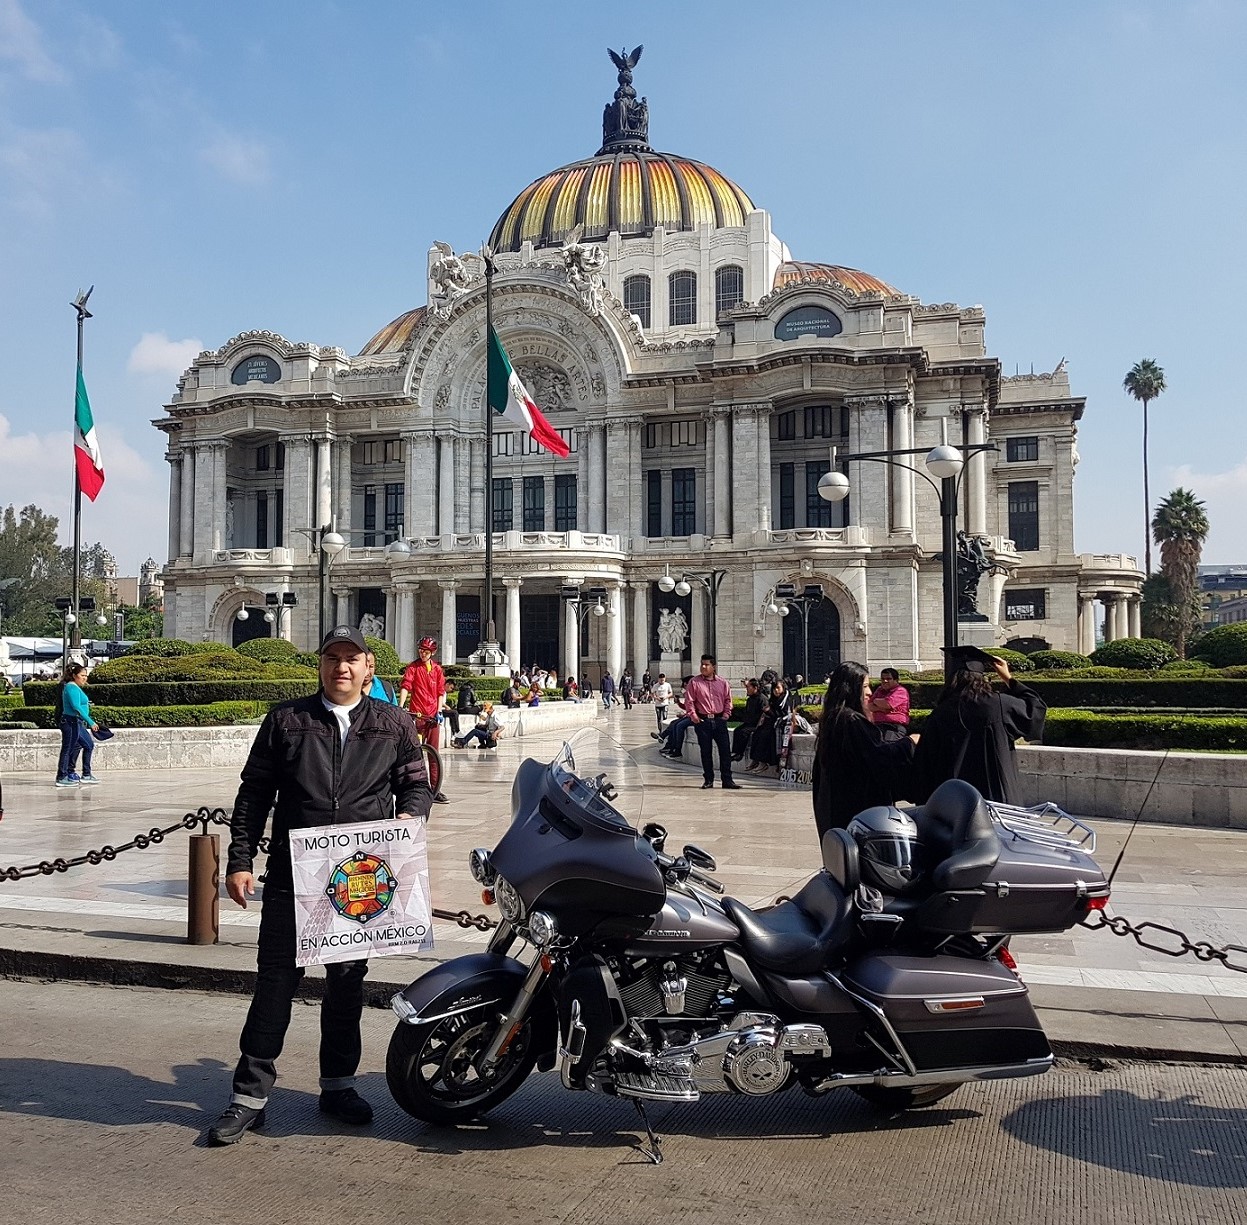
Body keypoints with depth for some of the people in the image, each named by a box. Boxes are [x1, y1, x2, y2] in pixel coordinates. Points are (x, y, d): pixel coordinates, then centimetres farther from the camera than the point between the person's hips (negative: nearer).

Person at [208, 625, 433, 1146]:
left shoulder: (393, 725, 7)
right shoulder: (286, 720, 4)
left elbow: (416, 782, 15)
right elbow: (254, 793, 5)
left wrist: (409, 814, -8)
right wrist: (240, 860, -1)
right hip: (291, 874, -1)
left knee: (347, 982, 13)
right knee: (275, 980, 1)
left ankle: (338, 1084, 29)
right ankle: (250, 1094, 13)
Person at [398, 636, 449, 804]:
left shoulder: (437, 669, 11)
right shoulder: (413, 667, 0)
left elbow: (441, 692, 11)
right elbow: (405, 686, -11)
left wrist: (439, 711, 0)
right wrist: (401, 707, -25)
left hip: (433, 715, 4)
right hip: (417, 714, -4)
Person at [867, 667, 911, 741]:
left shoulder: (901, 691, 1)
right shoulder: (879, 690, 22)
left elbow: (887, 704, -12)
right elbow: (869, 706, 14)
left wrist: (876, 701, 8)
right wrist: (880, 708, -6)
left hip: (895, 726, -5)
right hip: (878, 725, 5)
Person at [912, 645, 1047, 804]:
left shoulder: (939, 714, -3)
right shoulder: (1000, 705, -7)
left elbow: (923, 762, 0)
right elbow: (1035, 708, 12)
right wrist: (1008, 678, 19)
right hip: (996, 796, -1)